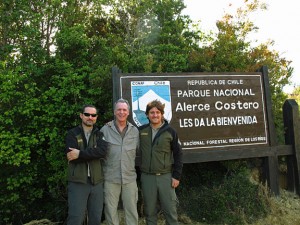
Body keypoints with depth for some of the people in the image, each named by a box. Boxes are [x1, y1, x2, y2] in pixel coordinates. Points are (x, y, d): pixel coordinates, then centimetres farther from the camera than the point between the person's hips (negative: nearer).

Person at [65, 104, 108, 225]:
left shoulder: (100, 134, 8)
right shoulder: (72, 134, 1)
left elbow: (103, 151, -13)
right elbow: (72, 157, -14)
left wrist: (80, 154, -18)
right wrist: (93, 154, -12)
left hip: (96, 181, 3)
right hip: (77, 182, -3)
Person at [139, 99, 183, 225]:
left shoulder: (170, 132, -2)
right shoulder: (141, 131, 1)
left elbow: (178, 154, 0)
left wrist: (176, 176, -3)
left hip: (166, 176, -1)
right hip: (147, 177, 1)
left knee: (170, 211, 5)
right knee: (150, 211, 12)